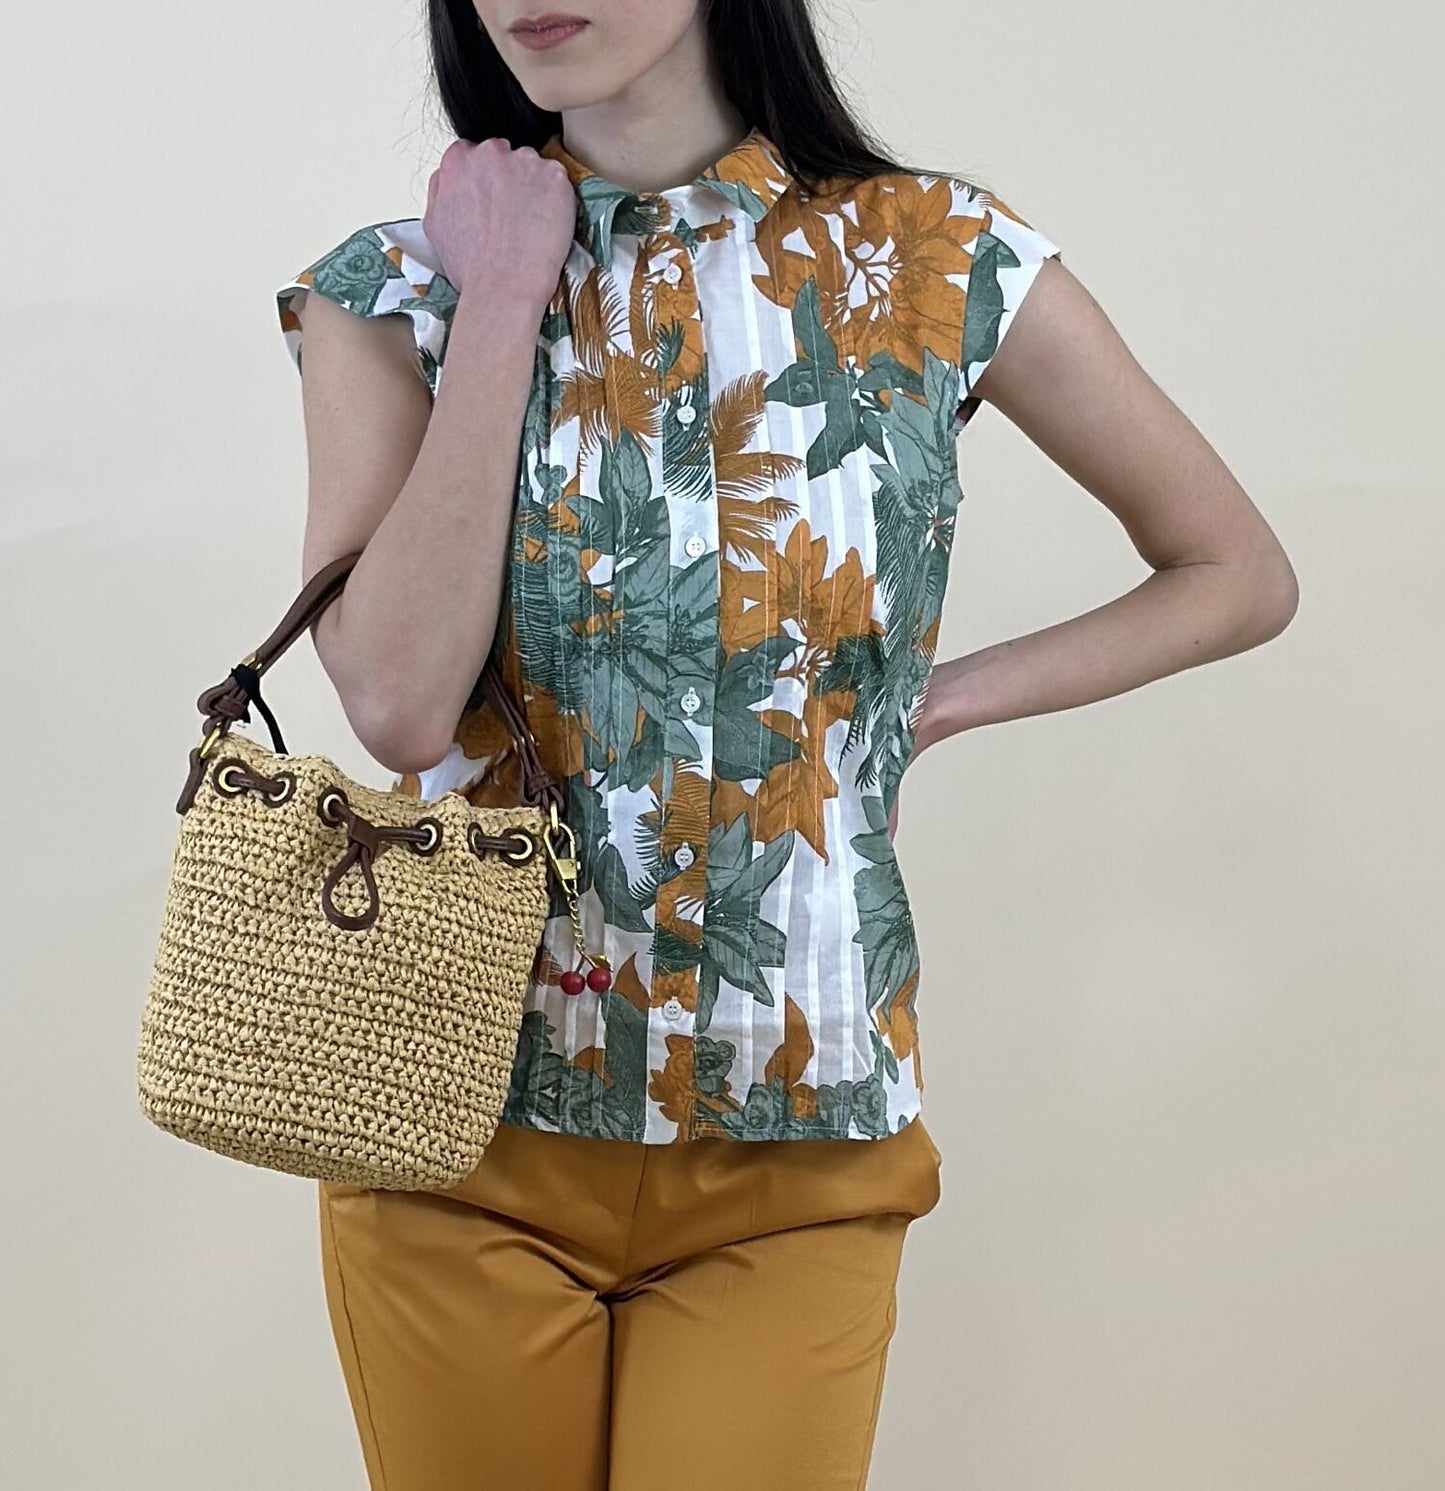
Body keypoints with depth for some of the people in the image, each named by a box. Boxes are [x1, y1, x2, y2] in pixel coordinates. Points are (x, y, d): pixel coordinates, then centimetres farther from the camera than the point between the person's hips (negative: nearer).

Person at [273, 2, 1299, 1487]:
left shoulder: (937, 264, -2)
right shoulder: (393, 293, -1)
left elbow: (1239, 575, 7)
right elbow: (398, 702, -17)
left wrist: (924, 705, -2)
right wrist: (501, 301, -12)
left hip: (792, 1149, 0)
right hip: (460, 1123, 1)